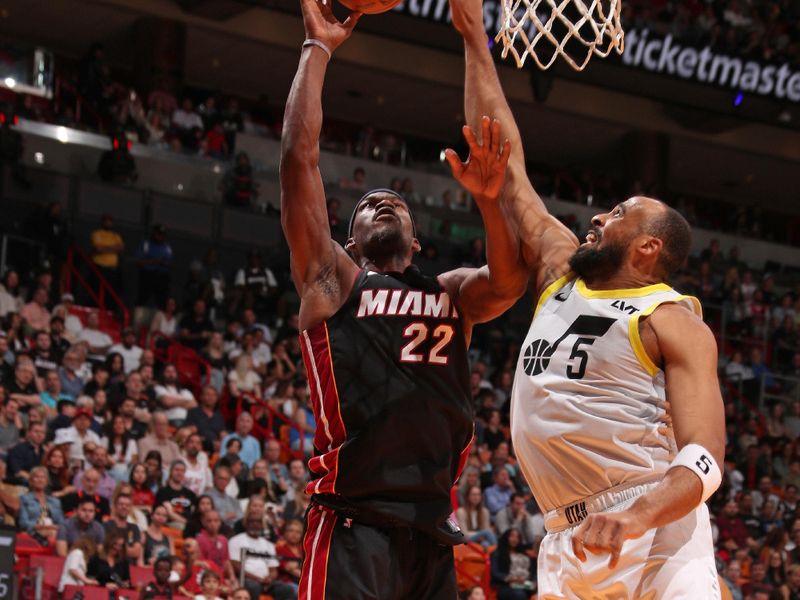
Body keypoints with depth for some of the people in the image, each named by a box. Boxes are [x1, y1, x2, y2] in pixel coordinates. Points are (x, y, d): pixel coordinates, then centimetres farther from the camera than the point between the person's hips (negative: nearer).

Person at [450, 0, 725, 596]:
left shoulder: (674, 321, -1)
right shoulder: (561, 275, 18)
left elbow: (704, 460, -11)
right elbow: (504, 167, 21)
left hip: (657, 535, -6)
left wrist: (634, 519, -31)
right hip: (569, 545, 6)